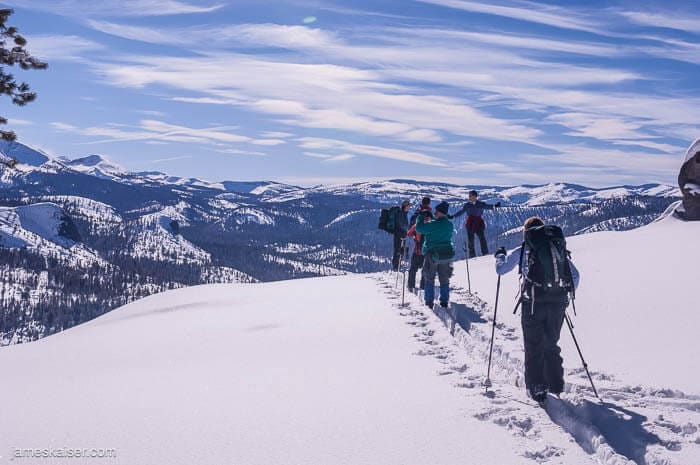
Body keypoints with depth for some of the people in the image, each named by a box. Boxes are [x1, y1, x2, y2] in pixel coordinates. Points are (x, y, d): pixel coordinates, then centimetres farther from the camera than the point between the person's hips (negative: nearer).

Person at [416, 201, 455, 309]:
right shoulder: (450, 225, 3)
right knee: (444, 280, 14)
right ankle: (444, 302, 15)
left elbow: (419, 228, -17)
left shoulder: (434, 224, -18)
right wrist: (431, 220, 20)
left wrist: (421, 217, 0)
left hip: (432, 254, -5)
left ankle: (429, 303, 6)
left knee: (429, 280, 6)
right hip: (447, 254, 5)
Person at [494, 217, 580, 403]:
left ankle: (537, 388, 3)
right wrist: (567, 293, 24)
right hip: (558, 304, 4)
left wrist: (500, 255, 28)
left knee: (534, 347, 6)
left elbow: (501, 270, 8)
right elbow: (575, 275, 14)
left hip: (533, 304, -3)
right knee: (551, 345, 19)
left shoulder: (523, 250, 3)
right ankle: (556, 385, 21)